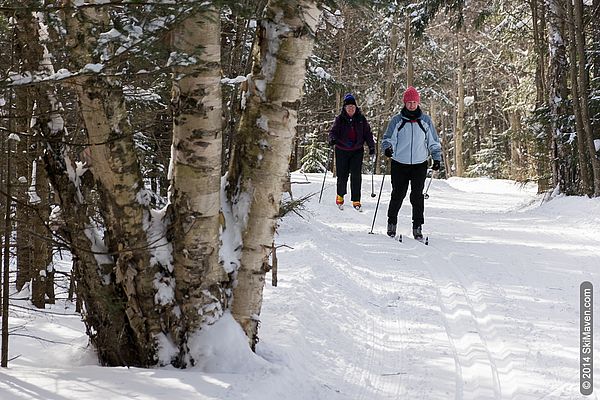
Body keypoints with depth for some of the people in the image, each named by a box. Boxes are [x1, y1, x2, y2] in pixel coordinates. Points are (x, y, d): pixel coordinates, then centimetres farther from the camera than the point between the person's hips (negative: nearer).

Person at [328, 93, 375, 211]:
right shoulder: (340, 119, -1)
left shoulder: (361, 119, 3)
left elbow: (367, 133, 8)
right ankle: (340, 196, 26)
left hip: (357, 150, 1)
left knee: (356, 175, -6)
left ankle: (356, 200, 0)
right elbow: (333, 131, -5)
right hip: (342, 151, -1)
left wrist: (371, 147, 1)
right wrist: (332, 139, -27)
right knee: (342, 175, 1)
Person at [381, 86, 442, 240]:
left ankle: (417, 227, 2)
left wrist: (437, 158, 5)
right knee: (398, 194, 2)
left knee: (417, 196, -4)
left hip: (419, 164, 0)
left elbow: (433, 141, 13)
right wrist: (387, 147, -17)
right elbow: (388, 138, 4)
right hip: (399, 164, 0)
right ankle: (392, 223, 17)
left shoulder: (425, 120, 7)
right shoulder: (396, 120, 3)